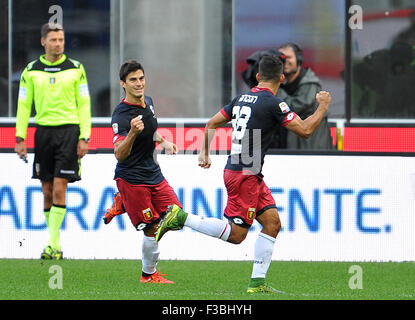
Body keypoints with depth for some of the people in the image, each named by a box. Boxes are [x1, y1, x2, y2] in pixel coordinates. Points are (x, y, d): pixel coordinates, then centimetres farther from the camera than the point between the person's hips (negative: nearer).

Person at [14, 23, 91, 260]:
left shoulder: (76, 69, 2)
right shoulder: (31, 71, 6)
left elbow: (84, 105, 3)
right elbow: (24, 105, 8)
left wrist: (84, 138, -4)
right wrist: (20, 137, 1)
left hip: (69, 131, -2)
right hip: (43, 132, 2)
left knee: (59, 189, -10)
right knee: (48, 192, 4)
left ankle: (52, 245, -10)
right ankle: (56, 245, 12)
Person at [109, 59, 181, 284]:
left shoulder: (148, 102, 4)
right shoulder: (121, 116, -21)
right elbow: (120, 155, -31)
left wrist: (163, 142, 14)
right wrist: (132, 133, -45)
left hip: (153, 173, 8)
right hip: (131, 179, -8)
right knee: (153, 229, -6)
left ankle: (121, 204, 19)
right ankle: (148, 274, 16)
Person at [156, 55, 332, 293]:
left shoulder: (242, 98, 12)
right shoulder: (273, 103, -13)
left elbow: (212, 124, 19)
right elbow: (305, 130, -12)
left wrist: (205, 153, 26)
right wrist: (323, 107, 1)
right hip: (244, 175, -9)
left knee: (272, 222, 8)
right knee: (236, 234, -6)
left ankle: (258, 283, 6)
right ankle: (181, 218, -5)